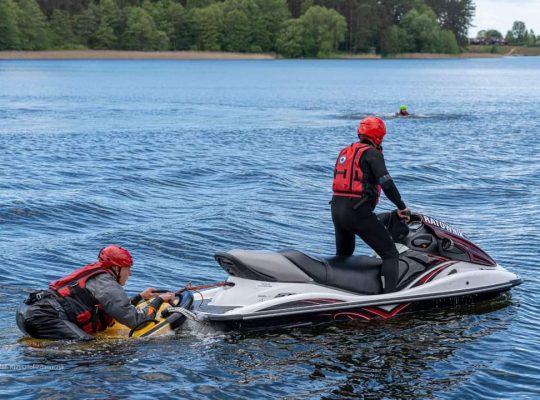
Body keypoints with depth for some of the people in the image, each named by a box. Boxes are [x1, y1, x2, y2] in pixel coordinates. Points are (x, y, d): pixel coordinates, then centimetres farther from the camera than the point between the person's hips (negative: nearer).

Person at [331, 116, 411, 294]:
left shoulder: (345, 152, 20)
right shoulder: (372, 153, -4)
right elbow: (386, 182, -16)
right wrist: (401, 207, -8)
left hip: (336, 209, 8)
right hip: (358, 211, -8)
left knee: (343, 255, 30)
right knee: (390, 254, -7)